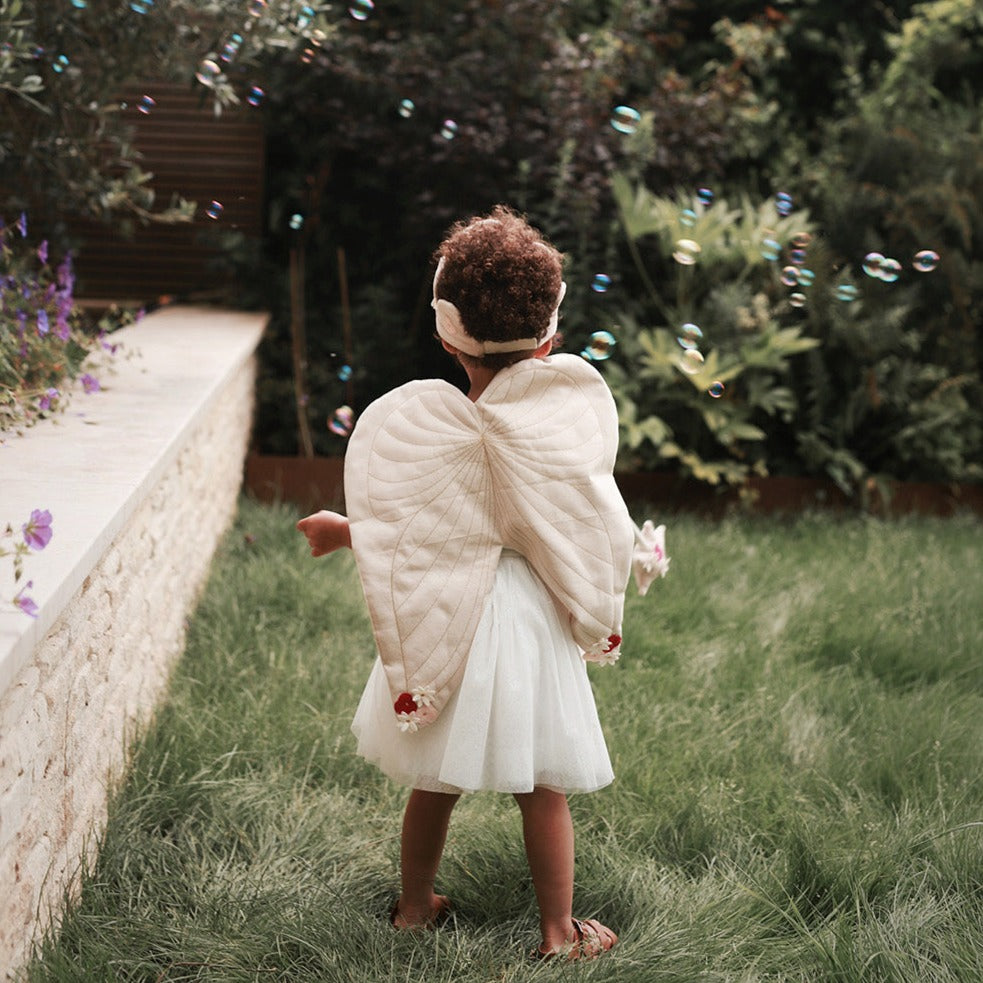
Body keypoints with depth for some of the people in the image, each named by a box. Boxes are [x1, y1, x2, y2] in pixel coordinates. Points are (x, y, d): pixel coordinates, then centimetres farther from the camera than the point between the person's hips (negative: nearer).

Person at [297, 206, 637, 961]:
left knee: (436, 775, 17)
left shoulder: (424, 423, -16)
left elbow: (398, 531, -11)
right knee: (543, 784, 12)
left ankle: (415, 906, 34)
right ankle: (559, 931, 23)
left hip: (446, 622, 0)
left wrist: (341, 530, 9)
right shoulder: (577, 403, -13)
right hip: (529, 621, 0)